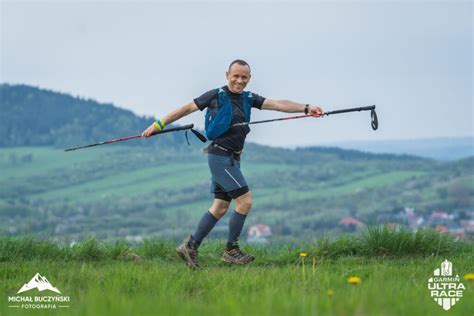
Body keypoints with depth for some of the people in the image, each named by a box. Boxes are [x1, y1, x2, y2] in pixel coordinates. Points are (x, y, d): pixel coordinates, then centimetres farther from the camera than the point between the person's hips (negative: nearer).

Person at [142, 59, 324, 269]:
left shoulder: (248, 99, 10)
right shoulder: (216, 96, -7)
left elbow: (278, 104, 2)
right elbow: (187, 108, -1)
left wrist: (306, 108, -10)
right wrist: (158, 125, 0)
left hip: (232, 159, 8)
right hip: (220, 156, -8)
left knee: (220, 207, 8)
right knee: (245, 200, -10)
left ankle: (190, 246, 13)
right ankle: (231, 251, -1)